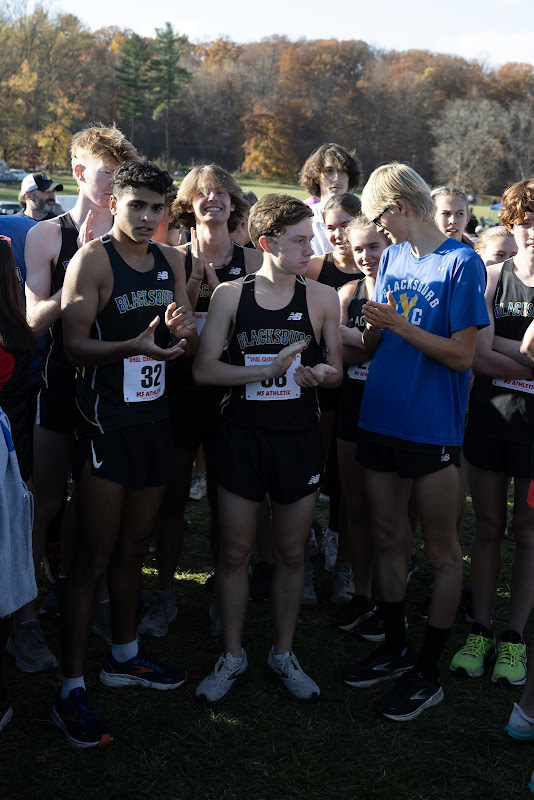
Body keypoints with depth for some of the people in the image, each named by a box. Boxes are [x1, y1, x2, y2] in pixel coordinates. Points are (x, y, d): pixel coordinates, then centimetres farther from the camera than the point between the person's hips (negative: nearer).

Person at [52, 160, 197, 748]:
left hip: (154, 417, 6)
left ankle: (124, 657, 33)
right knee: (93, 555, -3)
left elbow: (189, 345, 11)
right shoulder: (92, 260, -9)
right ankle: (71, 690, 6)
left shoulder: (170, 261, 10)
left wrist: (183, 328, -12)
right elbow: (75, 345, -17)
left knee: (133, 546, 17)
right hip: (105, 424, -6)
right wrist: (134, 345, -33)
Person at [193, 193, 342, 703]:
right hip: (242, 436, -1)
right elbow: (203, 369, -6)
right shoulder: (229, 295, -1)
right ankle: (232, 658, 24)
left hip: (298, 437, 1)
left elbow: (336, 369, 7)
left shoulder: (321, 298, 2)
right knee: (234, 551, 6)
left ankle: (283, 656, 29)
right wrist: (269, 369, -16)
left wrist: (319, 374, -16)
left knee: (291, 552, 10)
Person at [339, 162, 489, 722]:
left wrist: (397, 324, -19)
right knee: (386, 538, 15)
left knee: (441, 551, 6)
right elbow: (373, 344, 12)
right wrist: (373, 327, -9)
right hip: (380, 419, 7)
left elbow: (461, 354, -15)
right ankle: (395, 649, 33)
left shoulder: (461, 263, -10)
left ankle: (428, 672, 19)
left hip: (433, 429, -7)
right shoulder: (392, 257, 10)